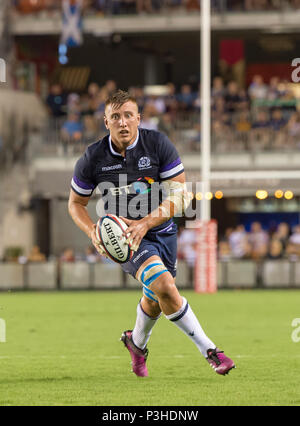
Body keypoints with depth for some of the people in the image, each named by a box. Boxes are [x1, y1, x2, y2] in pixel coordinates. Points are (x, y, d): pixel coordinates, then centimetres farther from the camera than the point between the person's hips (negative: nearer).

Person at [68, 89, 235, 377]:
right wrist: (93, 233, -16)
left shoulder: (158, 144, -12)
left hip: (161, 232, 3)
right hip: (123, 236, -3)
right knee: (164, 285, -26)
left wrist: (145, 223, -24)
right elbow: (76, 203, 3)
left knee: (154, 301, 17)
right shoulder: (93, 158, -11)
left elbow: (180, 194, -12)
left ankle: (136, 342, 51)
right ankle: (208, 349, -18)